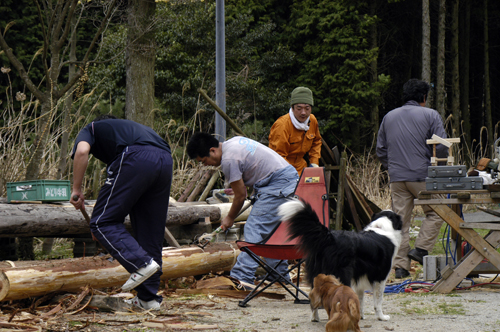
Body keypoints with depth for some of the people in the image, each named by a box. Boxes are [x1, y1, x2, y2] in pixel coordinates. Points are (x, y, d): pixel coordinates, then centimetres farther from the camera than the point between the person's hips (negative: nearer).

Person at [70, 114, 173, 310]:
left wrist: (76, 189, 9)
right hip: (165, 160, 6)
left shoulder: (91, 129, 27)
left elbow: (82, 151, 1)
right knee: (151, 231, 14)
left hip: (136, 160, -6)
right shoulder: (131, 127, 41)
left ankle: (142, 263, -15)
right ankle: (149, 297, 16)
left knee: (103, 223, 1)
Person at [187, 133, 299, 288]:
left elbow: (241, 195, -10)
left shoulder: (229, 160, -18)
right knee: (271, 228, 18)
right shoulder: (233, 142, 11)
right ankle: (279, 272, 25)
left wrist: (230, 218, 6)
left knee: (254, 228, -14)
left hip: (278, 184, -11)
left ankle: (242, 277, -21)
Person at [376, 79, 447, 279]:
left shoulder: (389, 117, 14)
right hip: (423, 176, -4)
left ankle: (400, 266, 3)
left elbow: (380, 150, 17)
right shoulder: (430, 115, -1)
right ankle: (421, 249, -5)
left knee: (400, 221, 5)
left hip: (397, 178, 4)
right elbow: (442, 146, -8)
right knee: (434, 213, 10)